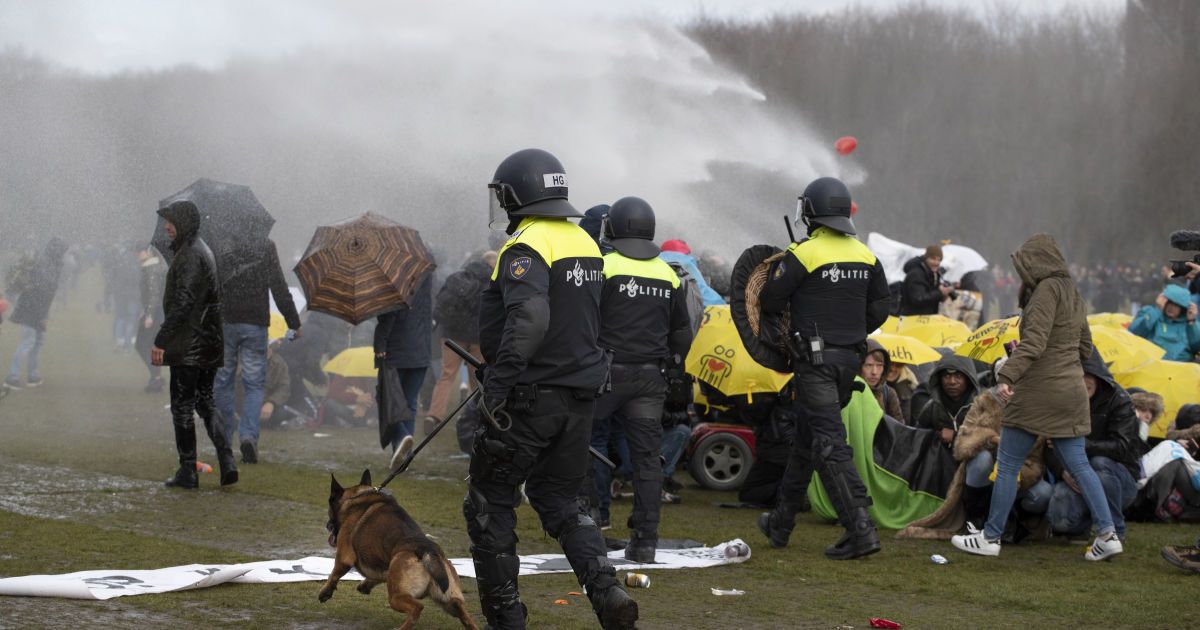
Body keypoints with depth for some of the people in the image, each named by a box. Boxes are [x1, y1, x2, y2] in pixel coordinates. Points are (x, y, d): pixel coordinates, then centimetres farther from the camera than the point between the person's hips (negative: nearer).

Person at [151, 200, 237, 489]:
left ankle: (188, 471, 2)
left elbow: (182, 303, -24)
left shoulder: (190, 256, -16)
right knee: (205, 401, 15)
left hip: (188, 344, -10)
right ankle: (227, 462, 4)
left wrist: (161, 340, -23)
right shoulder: (203, 251, 15)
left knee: (182, 406, -1)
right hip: (209, 344, 10)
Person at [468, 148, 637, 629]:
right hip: (580, 396, 8)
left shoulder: (526, 249, -16)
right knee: (558, 500, 18)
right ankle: (606, 590, -3)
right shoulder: (586, 245, 12)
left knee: (490, 503, 7)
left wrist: (497, 384, -31)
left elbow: (528, 319, -32)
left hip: (530, 397, -8)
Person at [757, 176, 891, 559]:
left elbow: (770, 301, -9)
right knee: (806, 437, 19)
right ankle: (781, 523, 30)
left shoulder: (803, 254, -14)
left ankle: (861, 529, -17)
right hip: (850, 357, 7)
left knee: (830, 444, -8)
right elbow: (879, 312, 11)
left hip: (815, 359, -7)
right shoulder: (866, 256, 6)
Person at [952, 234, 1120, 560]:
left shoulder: (1047, 289, -11)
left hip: (1038, 392, -9)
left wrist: (1007, 375, -31)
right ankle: (1107, 533, 1)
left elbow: (1034, 340, -24)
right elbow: (1084, 347, 22)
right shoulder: (1073, 293, 15)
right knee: (1078, 464, 9)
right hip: (1070, 391, 9)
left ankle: (990, 538, 5)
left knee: (1007, 465, 0)